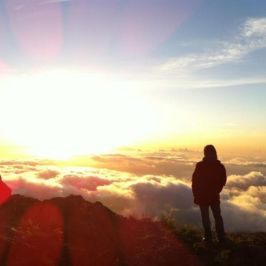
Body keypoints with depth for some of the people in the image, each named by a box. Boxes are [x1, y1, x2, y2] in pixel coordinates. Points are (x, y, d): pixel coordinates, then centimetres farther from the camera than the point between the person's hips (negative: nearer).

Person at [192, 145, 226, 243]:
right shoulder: (220, 166, -3)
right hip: (214, 196, 3)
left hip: (202, 195, -3)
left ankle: (208, 237, 9)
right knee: (217, 216, 14)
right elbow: (223, 181, 6)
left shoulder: (200, 166, -14)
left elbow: (195, 181, -10)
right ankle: (221, 237, 16)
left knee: (205, 217, 7)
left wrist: (195, 195, 2)